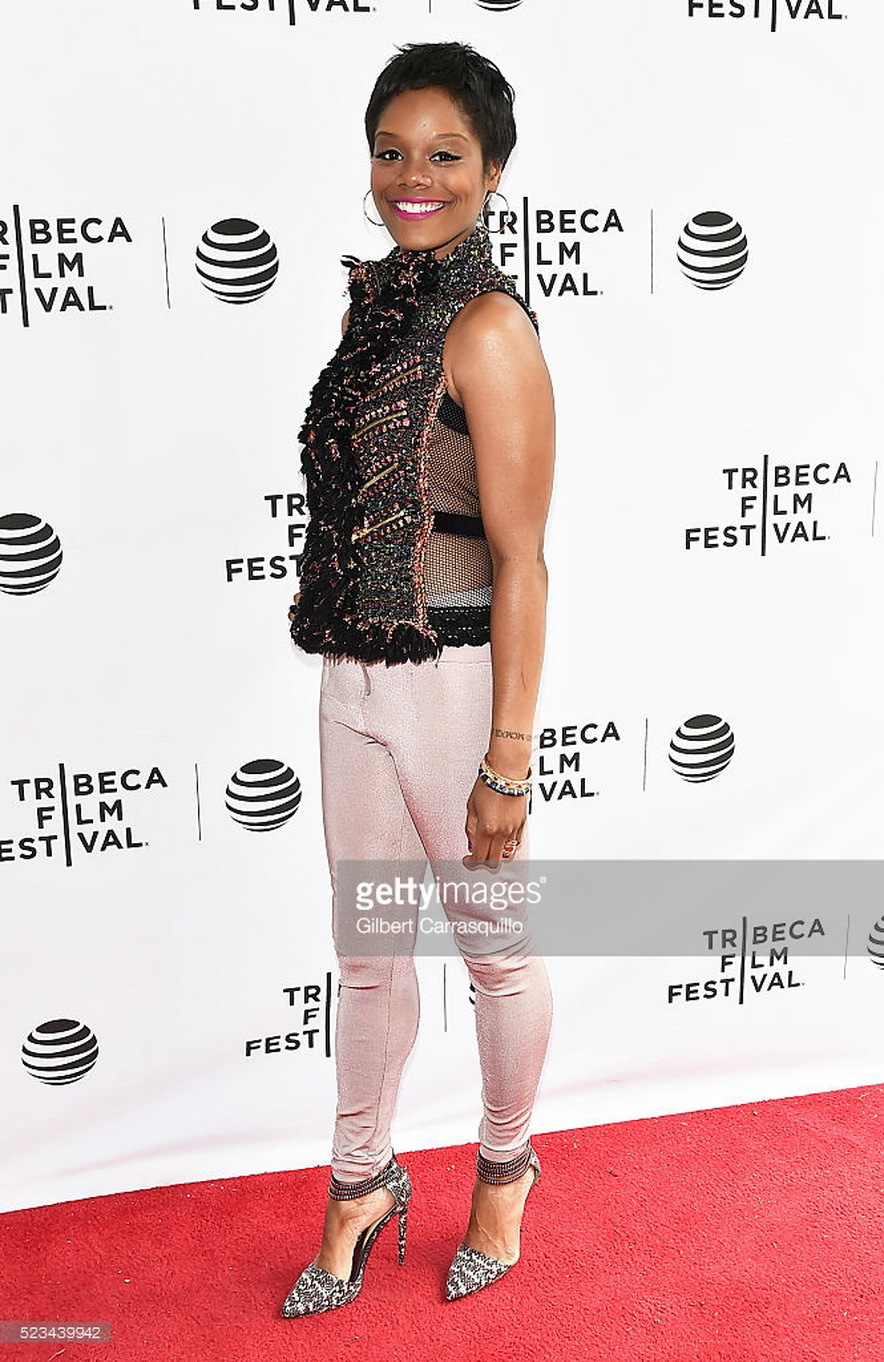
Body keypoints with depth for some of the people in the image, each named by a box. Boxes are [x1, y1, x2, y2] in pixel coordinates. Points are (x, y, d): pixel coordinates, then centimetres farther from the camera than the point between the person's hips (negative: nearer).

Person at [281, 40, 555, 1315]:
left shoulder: (488, 326, -13)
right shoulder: (374, 303, 9)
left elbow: (518, 559, -15)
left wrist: (509, 758, -15)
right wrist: (349, 667, 18)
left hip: (457, 680, -7)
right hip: (354, 682, 7)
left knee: (494, 947, 14)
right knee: (366, 953, 17)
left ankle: (504, 1169, 38)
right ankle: (363, 1183, 38)